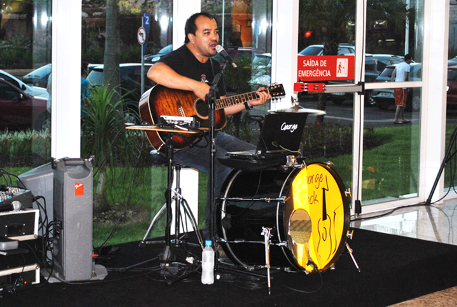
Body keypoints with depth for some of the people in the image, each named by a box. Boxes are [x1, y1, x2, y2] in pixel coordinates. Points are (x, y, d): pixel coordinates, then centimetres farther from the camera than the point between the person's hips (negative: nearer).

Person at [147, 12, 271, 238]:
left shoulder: (214, 66, 17)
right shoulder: (179, 58, -10)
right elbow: (154, 72, -35)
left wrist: (249, 103, 5)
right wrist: (197, 87, -32)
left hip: (209, 132, 9)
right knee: (225, 165, -28)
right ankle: (214, 232, -16)